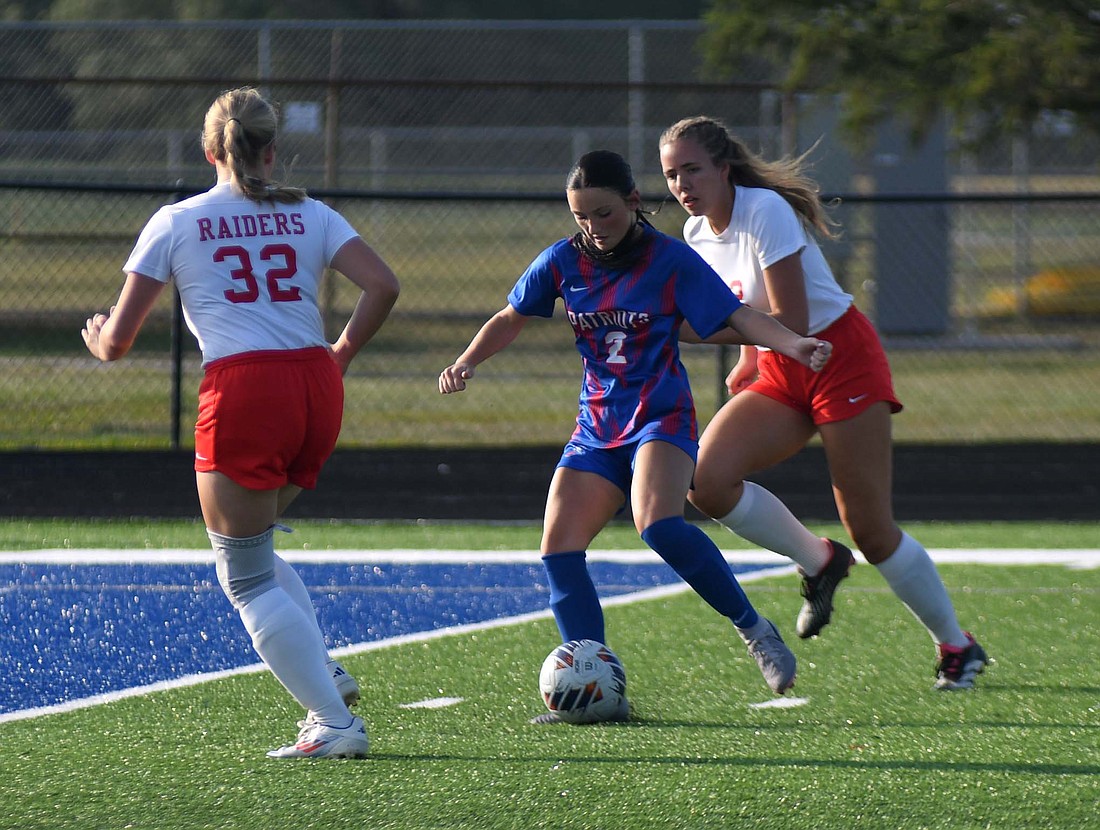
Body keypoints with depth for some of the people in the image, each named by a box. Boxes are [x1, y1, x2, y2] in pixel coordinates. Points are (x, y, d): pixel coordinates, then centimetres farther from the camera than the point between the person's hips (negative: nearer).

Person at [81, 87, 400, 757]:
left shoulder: (176, 223, 8)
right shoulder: (311, 215, 13)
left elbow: (117, 342, 8)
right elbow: (383, 285, -1)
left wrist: (98, 338, 31)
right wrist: (344, 351, 15)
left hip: (241, 389, -4)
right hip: (317, 388, 4)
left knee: (247, 577, 4)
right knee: (253, 547, 24)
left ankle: (335, 723, -5)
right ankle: (324, 671, 9)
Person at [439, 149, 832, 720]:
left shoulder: (670, 260, -7)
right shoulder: (564, 261, 3)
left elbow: (738, 316, -10)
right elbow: (510, 318, 15)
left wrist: (793, 345, -28)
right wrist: (466, 362, -2)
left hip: (660, 417, -5)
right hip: (597, 426, 5)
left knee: (657, 524, -31)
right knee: (558, 548, -10)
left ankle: (753, 629, -16)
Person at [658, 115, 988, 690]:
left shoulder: (765, 211, -20)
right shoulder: (697, 233, 3)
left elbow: (791, 321, -24)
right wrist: (749, 362, 5)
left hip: (842, 360, -7)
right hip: (779, 375, 7)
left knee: (871, 532, -7)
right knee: (706, 480, -19)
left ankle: (958, 647, 12)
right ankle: (818, 563, 3)